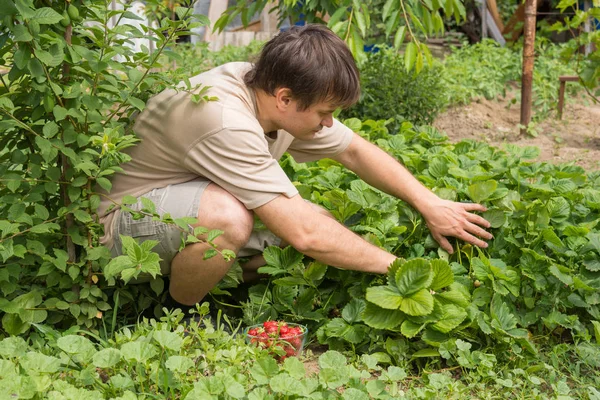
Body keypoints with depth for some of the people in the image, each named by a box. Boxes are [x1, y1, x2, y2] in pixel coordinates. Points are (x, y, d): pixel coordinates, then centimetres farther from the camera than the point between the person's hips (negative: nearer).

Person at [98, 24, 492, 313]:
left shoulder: (274, 92, -9)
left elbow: (355, 151, 5)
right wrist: (397, 267, -24)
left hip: (193, 209, 8)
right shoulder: (227, 123, -35)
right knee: (227, 216, -40)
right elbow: (303, 234, -35)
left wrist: (429, 204, -4)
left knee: (326, 226, -6)